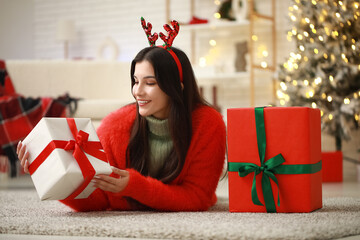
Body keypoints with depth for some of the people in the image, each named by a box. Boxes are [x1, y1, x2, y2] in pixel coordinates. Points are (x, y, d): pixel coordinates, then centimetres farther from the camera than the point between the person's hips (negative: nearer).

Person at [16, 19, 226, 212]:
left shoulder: (209, 124, -30)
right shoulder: (115, 125, -26)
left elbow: (197, 198, -29)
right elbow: (96, 200, -22)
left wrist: (133, 186, -44)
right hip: (127, 214, 0)